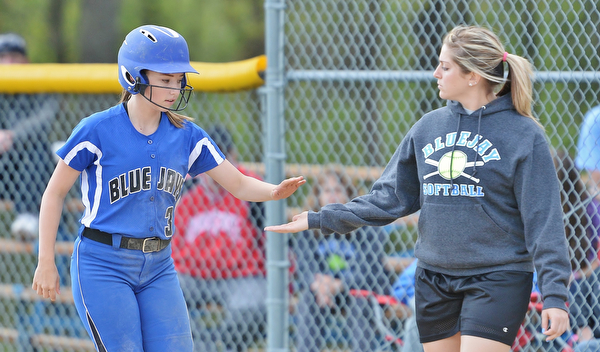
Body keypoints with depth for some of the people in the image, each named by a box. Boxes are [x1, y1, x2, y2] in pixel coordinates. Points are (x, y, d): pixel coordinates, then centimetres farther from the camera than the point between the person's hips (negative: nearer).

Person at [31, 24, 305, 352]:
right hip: (103, 265, -5)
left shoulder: (187, 135, 5)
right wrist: (46, 262, -5)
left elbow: (238, 184, 3)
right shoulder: (98, 130, -9)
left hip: (158, 268, 5)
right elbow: (55, 192, -2)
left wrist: (274, 191, -20)